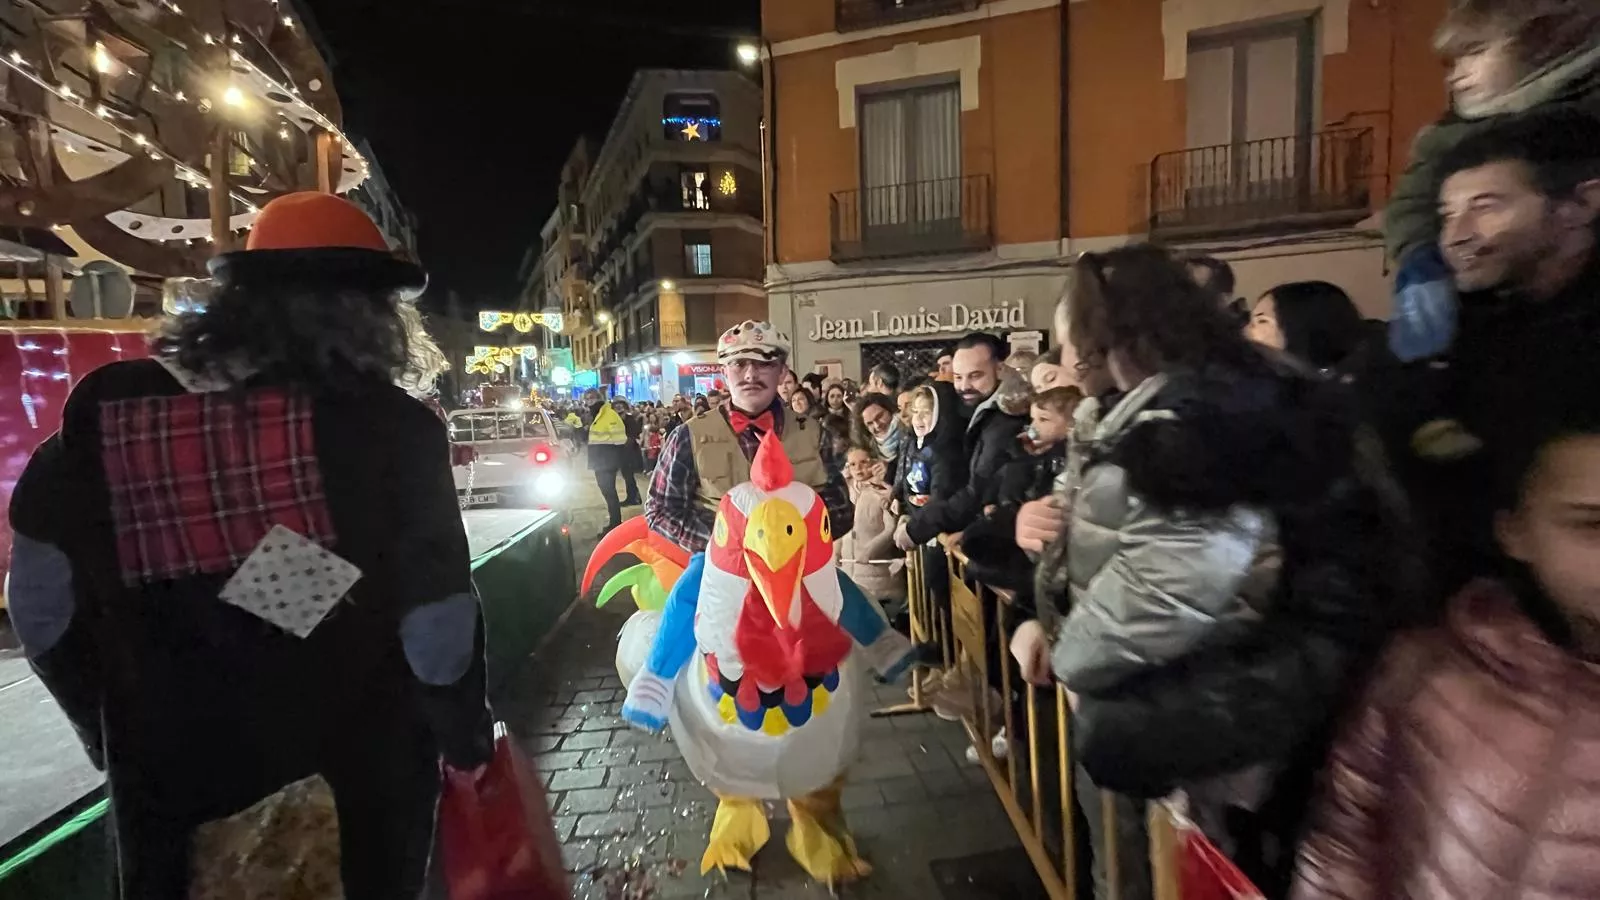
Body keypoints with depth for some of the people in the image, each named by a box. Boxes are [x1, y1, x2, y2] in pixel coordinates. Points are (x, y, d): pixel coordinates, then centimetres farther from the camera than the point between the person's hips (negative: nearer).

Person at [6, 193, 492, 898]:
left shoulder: (108, 406, -6)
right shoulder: (391, 426, -18)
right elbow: (437, 624, -15)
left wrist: (106, 728, 17)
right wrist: (465, 741, 2)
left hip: (170, 768, 3)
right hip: (359, 774, -2)